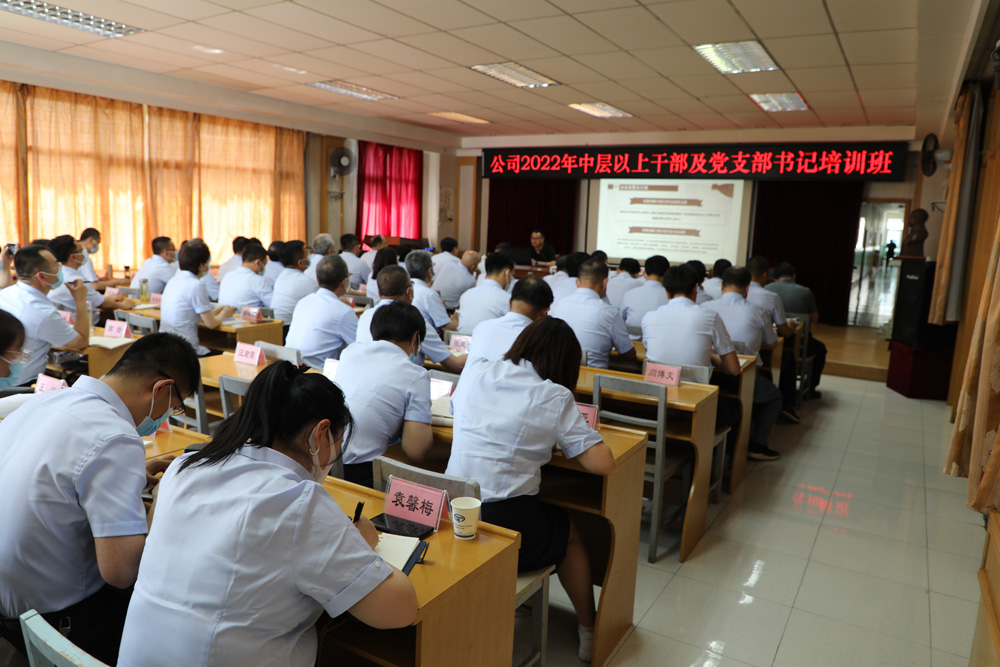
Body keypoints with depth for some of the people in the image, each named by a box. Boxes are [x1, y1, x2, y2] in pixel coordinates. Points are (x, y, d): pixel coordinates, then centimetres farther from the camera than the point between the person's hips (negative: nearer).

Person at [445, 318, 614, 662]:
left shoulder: (476, 373, 4)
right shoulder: (556, 398, -7)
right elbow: (603, 463, -11)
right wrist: (564, 437, 8)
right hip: (508, 529, -4)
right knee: (570, 531, 29)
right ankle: (589, 632, 42)